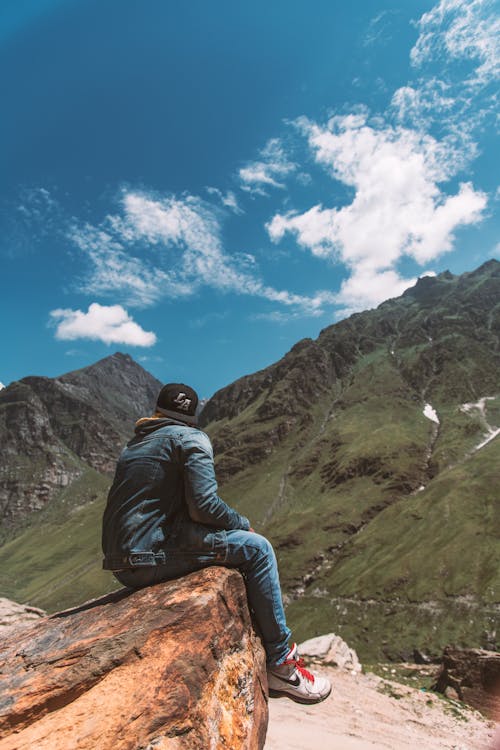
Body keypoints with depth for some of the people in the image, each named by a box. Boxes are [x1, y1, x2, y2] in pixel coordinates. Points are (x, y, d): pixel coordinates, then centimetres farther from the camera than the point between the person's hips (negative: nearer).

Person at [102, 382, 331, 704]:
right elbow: (204, 505, -18)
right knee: (256, 548, 0)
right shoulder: (191, 438, -6)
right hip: (152, 555, -9)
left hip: (124, 562, 9)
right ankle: (281, 664, 10)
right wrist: (244, 524, 2)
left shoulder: (134, 444, 18)